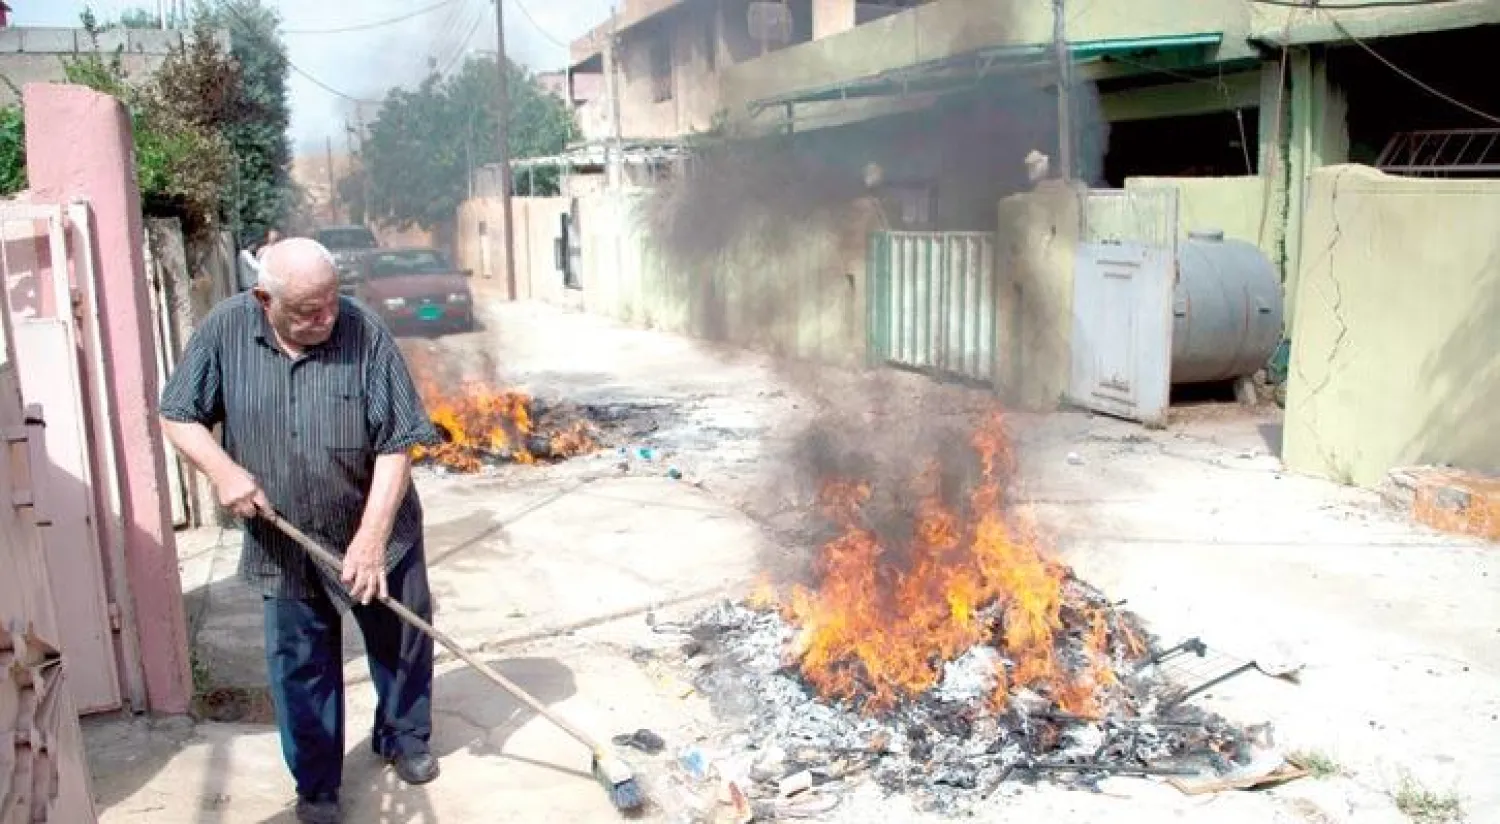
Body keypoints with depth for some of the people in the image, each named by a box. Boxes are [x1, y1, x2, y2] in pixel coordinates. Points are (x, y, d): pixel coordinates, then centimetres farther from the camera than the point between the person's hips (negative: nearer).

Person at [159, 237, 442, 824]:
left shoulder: (365, 335, -19)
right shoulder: (225, 331, -12)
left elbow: (396, 445, -18)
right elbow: (178, 416, -1)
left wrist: (372, 536, -21)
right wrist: (222, 469, -20)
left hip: (374, 532, -1)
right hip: (284, 543, 1)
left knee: (403, 642, 15)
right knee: (301, 666, 11)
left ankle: (405, 740, 41)